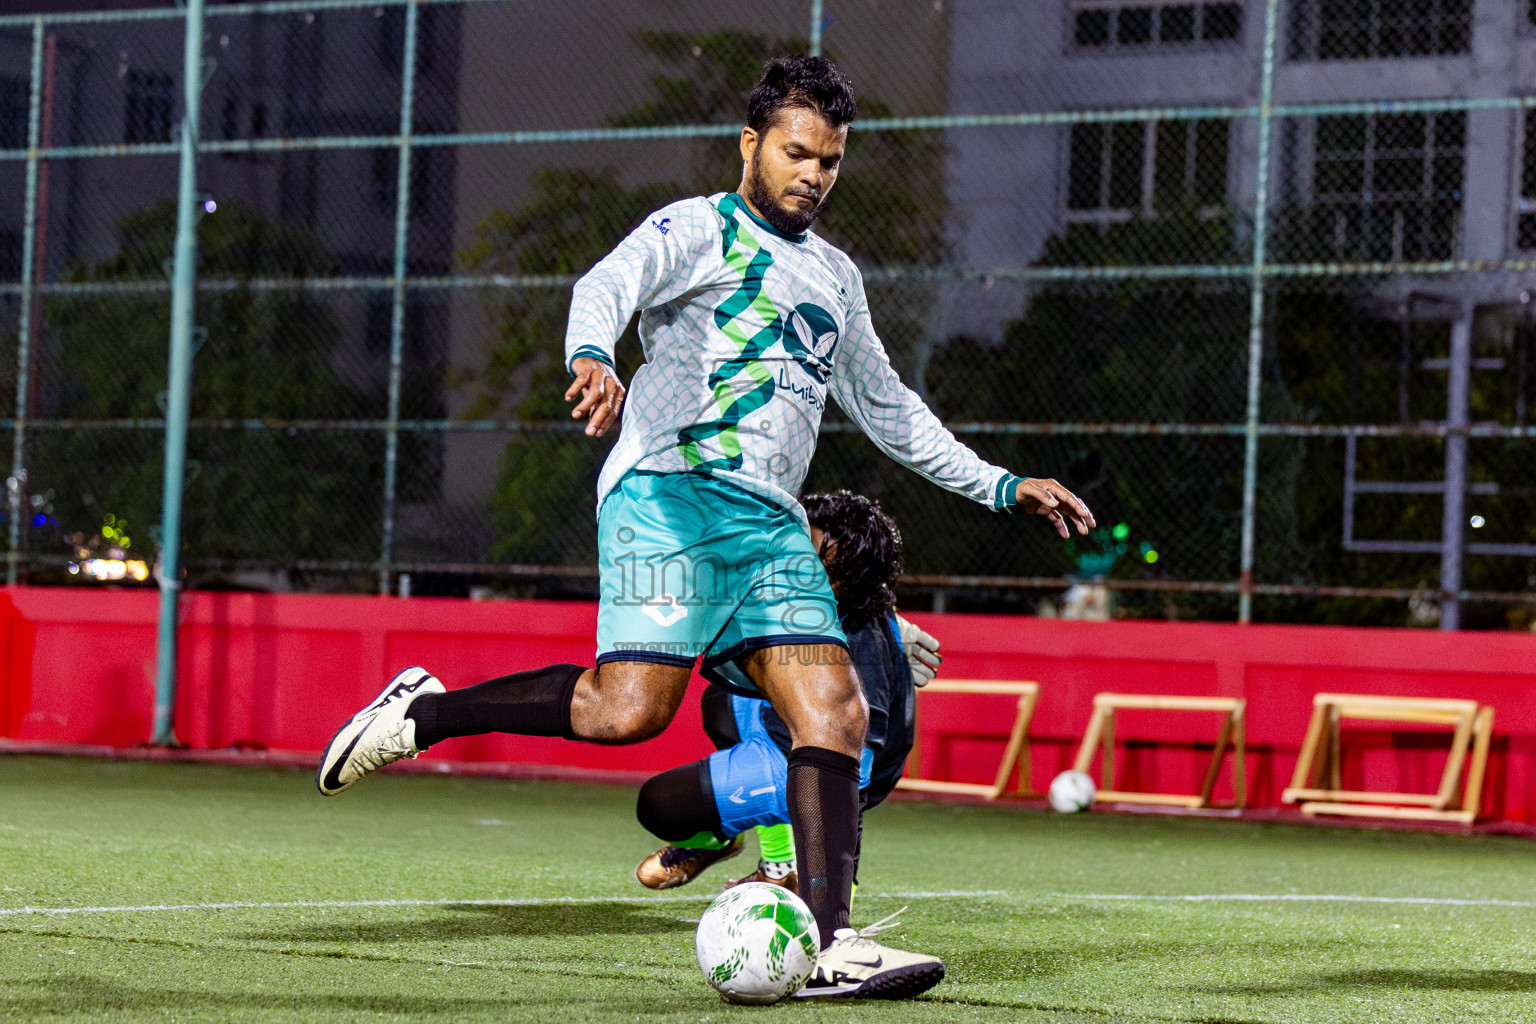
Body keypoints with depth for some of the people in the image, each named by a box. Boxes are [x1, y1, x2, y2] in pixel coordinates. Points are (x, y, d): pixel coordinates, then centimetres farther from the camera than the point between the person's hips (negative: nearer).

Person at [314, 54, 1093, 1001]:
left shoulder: (837, 278, 29)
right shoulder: (698, 229, 7)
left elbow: (889, 410, 40)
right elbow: (609, 284, -13)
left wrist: (1002, 487, 36)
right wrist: (593, 355, -37)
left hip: (772, 522, 7)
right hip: (670, 489, -7)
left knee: (836, 715, -10)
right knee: (630, 707, -23)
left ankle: (831, 945, -13)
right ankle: (424, 712, -5)